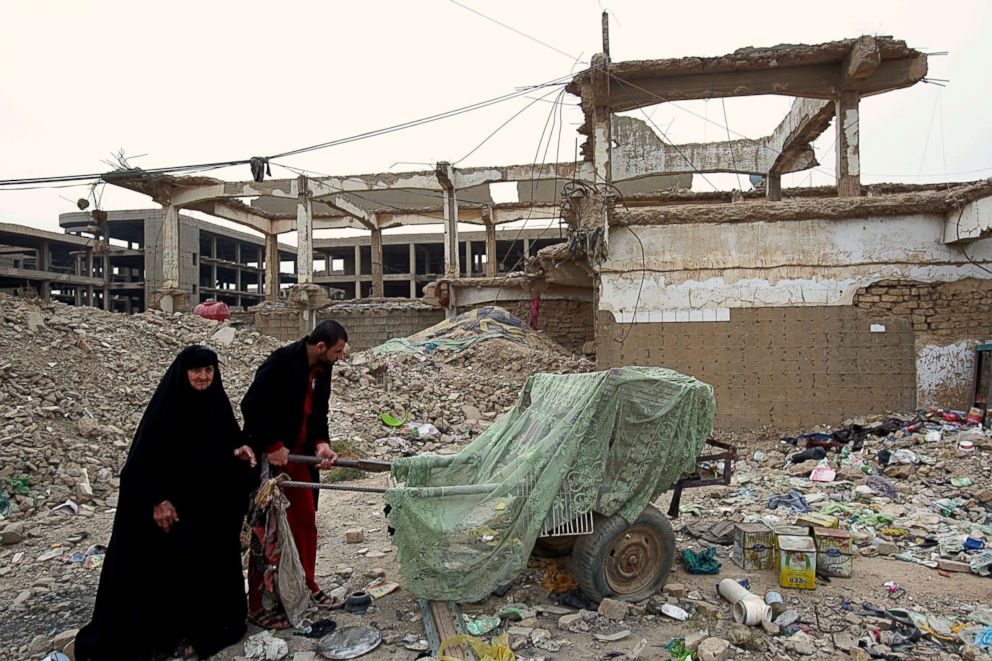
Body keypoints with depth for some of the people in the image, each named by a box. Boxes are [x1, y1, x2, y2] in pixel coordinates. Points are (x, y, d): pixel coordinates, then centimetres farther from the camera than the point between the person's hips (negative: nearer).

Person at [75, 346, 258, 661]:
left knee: (203, 566, 9)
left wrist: (240, 450, -15)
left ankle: (196, 630, 24)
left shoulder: (217, 404, 1)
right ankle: (153, 634, 21)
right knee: (159, 570, 5)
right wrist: (157, 499, -18)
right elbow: (142, 457, -12)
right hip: (166, 505, -4)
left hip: (207, 508, 4)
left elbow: (230, 441, 8)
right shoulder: (165, 405, -12)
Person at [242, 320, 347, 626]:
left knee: (306, 524, 13)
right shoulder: (281, 363, -21)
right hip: (269, 458, -7)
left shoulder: (321, 369, 3)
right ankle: (256, 604, 16)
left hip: (299, 456, 7)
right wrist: (273, 446, -21)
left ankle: (307, 586, 30)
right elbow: (251, 406, -22)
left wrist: (321, 443, -6)